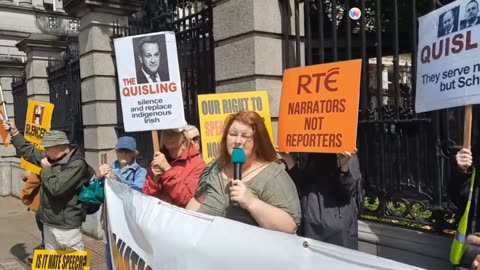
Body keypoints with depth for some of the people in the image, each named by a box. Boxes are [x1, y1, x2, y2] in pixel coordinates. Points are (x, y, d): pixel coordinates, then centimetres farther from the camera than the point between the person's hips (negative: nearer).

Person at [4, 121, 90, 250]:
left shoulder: (77, 164, -22)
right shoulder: (51, 157, 5)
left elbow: (56, 188, -29)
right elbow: (29, 152, 22)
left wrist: (47, 168, -13)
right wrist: (14, 132, 23)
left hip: (67, 226, -9)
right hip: (48, 223, 9)